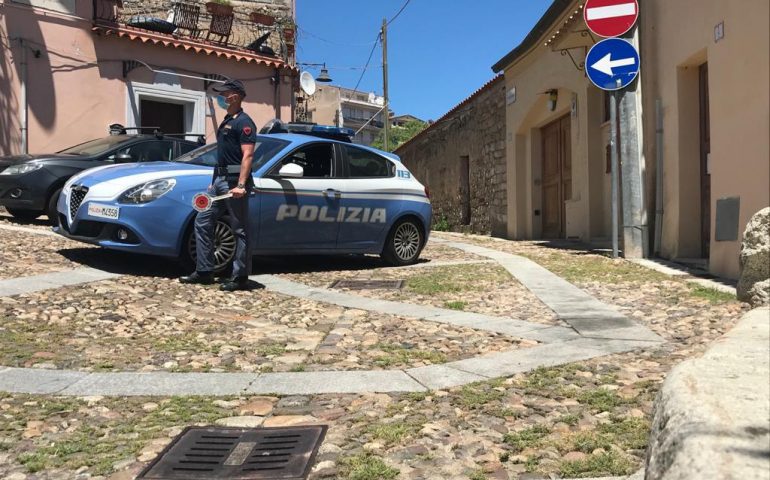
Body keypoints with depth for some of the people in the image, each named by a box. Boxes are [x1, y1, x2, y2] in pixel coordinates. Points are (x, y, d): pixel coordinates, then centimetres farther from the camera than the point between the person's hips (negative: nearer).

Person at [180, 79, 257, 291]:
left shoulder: (244, 122, -10)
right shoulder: (227, 121, 19)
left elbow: (247, 156, -18)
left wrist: (240, 185, -26)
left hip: (234, 181, -10)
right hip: (220, 179, 10)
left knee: (240, 230, -2)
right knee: (202, 222, 10)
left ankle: (240, 277, 5)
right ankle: (204, 271, 18)